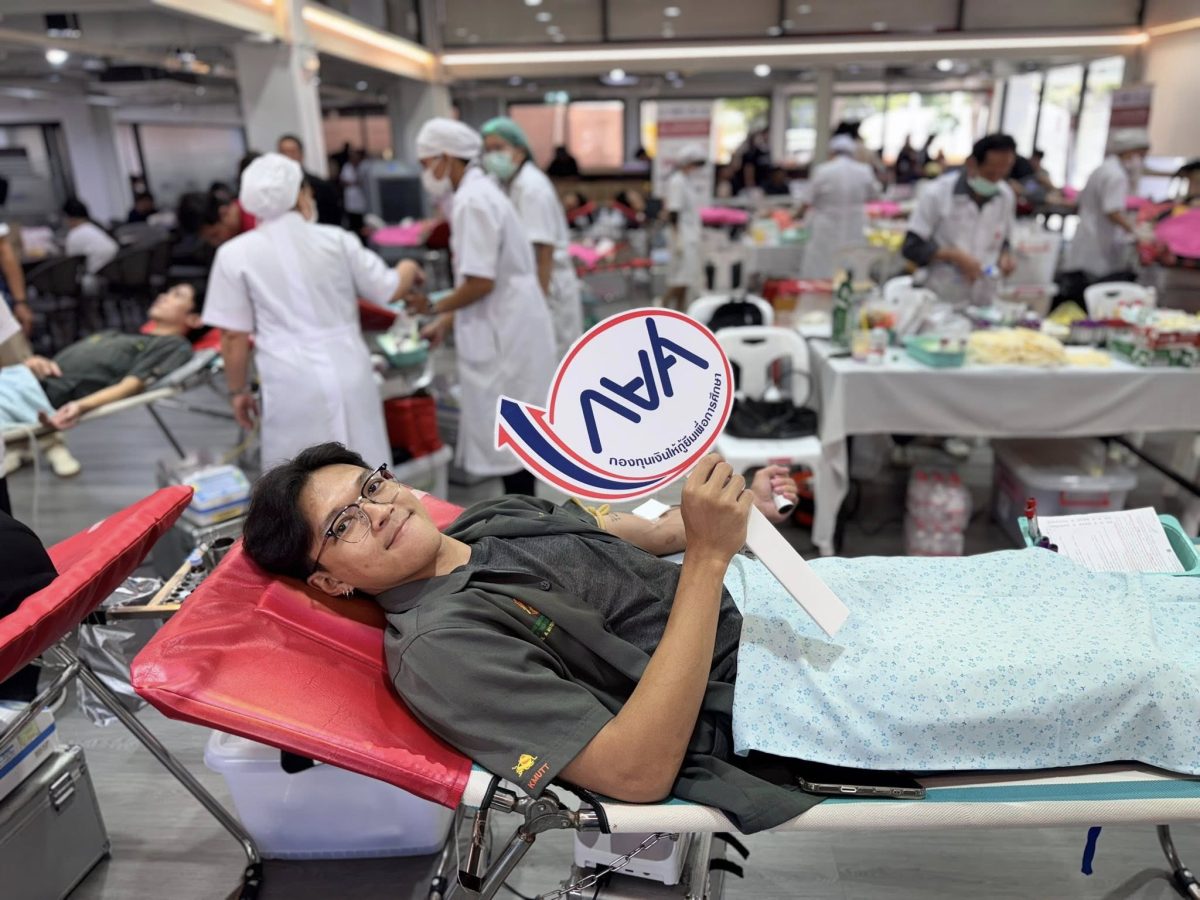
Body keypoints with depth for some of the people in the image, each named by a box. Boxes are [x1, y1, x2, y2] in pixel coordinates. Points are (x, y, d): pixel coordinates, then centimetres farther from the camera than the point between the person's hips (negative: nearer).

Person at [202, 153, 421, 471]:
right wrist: (409, 269, 31)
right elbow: (388, 291, 10)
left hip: (293, 385, -2)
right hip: (349, 376, 2)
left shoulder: (235, 254, -2)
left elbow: (234, 336, -2)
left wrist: (238, 390, 12)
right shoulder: (336, 238, 2)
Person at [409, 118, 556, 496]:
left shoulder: (472, 200, -17)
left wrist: (436, 307, -6)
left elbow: (481, 282, -22)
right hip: (506, 327, 10)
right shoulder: (478, 192, 15)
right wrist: (445, 322, 16)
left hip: (504, 333, -10)